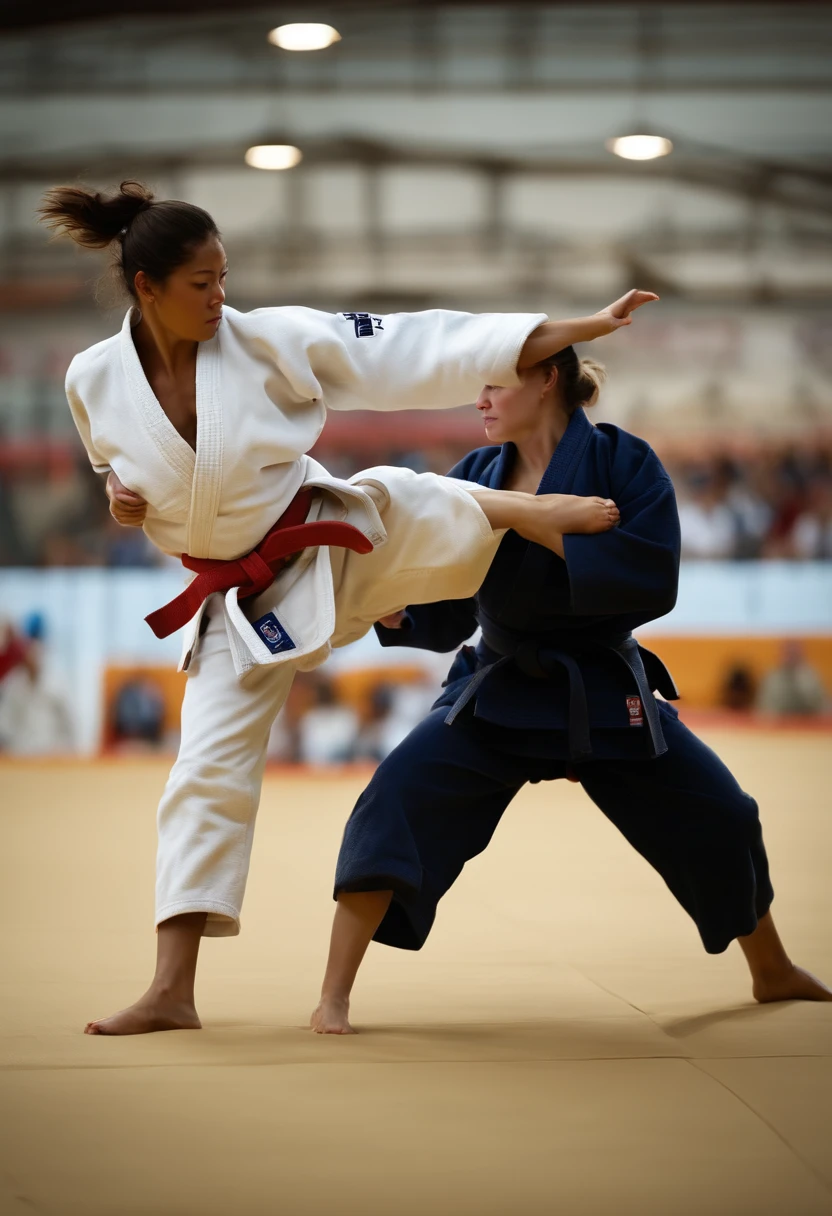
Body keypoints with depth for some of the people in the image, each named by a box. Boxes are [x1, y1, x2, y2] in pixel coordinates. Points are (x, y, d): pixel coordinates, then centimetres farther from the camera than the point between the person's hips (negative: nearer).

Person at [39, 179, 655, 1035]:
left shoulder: (270, 341, -16)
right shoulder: (95, 382, -9)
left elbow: (421, 351, -17)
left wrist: (579, 330, -21)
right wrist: (122, 503, -14)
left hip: (335, 548, -1)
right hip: (237, 603, 1)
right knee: (207, 774, -2)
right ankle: (172, 991, 3)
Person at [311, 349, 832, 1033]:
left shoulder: (622, 461, -10)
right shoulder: (475, 477, 0)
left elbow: (653, 580, -23)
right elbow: (444, 619, 3)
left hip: (606, 696, -1)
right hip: (497, 692, 1)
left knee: (720, 821, 5)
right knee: (394, 805, -20)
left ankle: (774, 972, 34)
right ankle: (334, 998, -14)